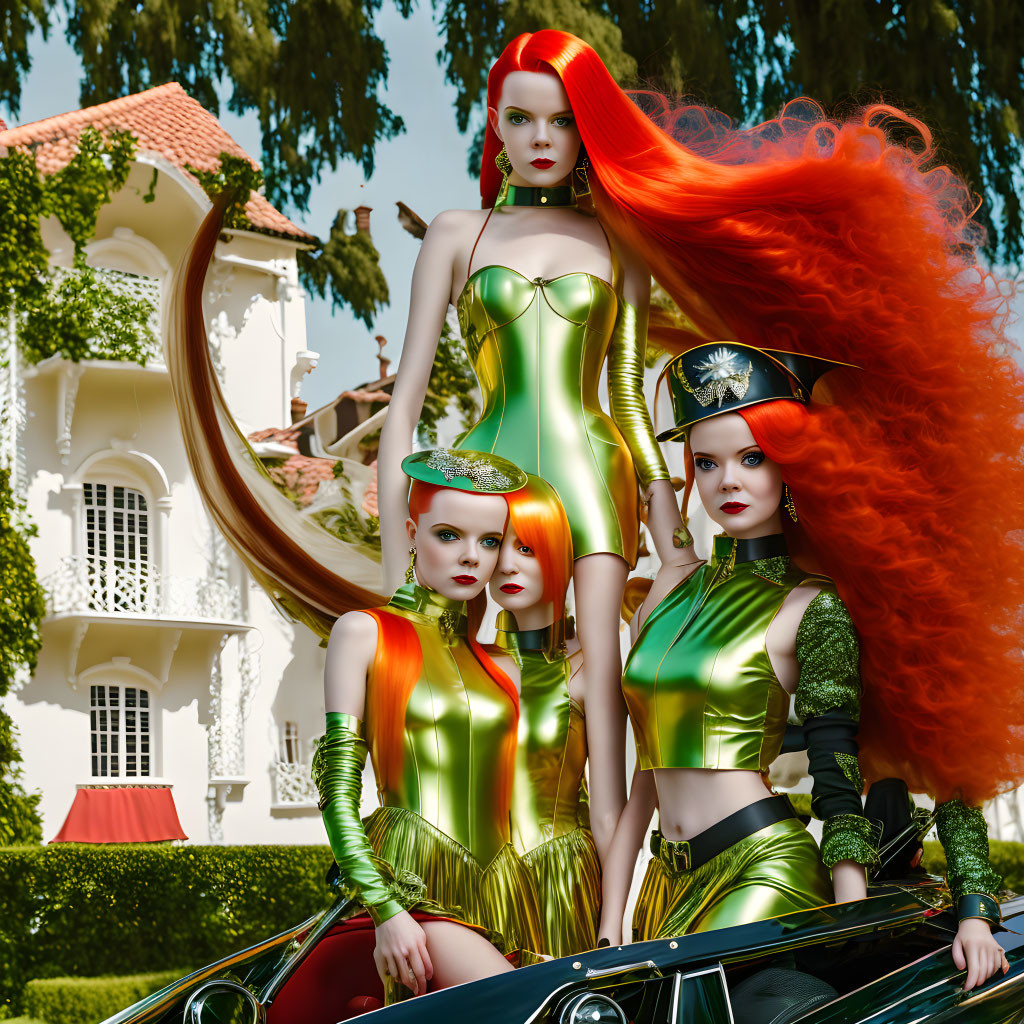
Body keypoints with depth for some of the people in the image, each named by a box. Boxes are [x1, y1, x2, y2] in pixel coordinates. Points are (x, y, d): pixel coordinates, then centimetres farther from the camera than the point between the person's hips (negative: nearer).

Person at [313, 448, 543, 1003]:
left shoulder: (498, 663, 19)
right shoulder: (364, 632, 6)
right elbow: (338, 790, -1)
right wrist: (386, 911, -10)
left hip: (496, 899, 5)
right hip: (417, 890, -5)